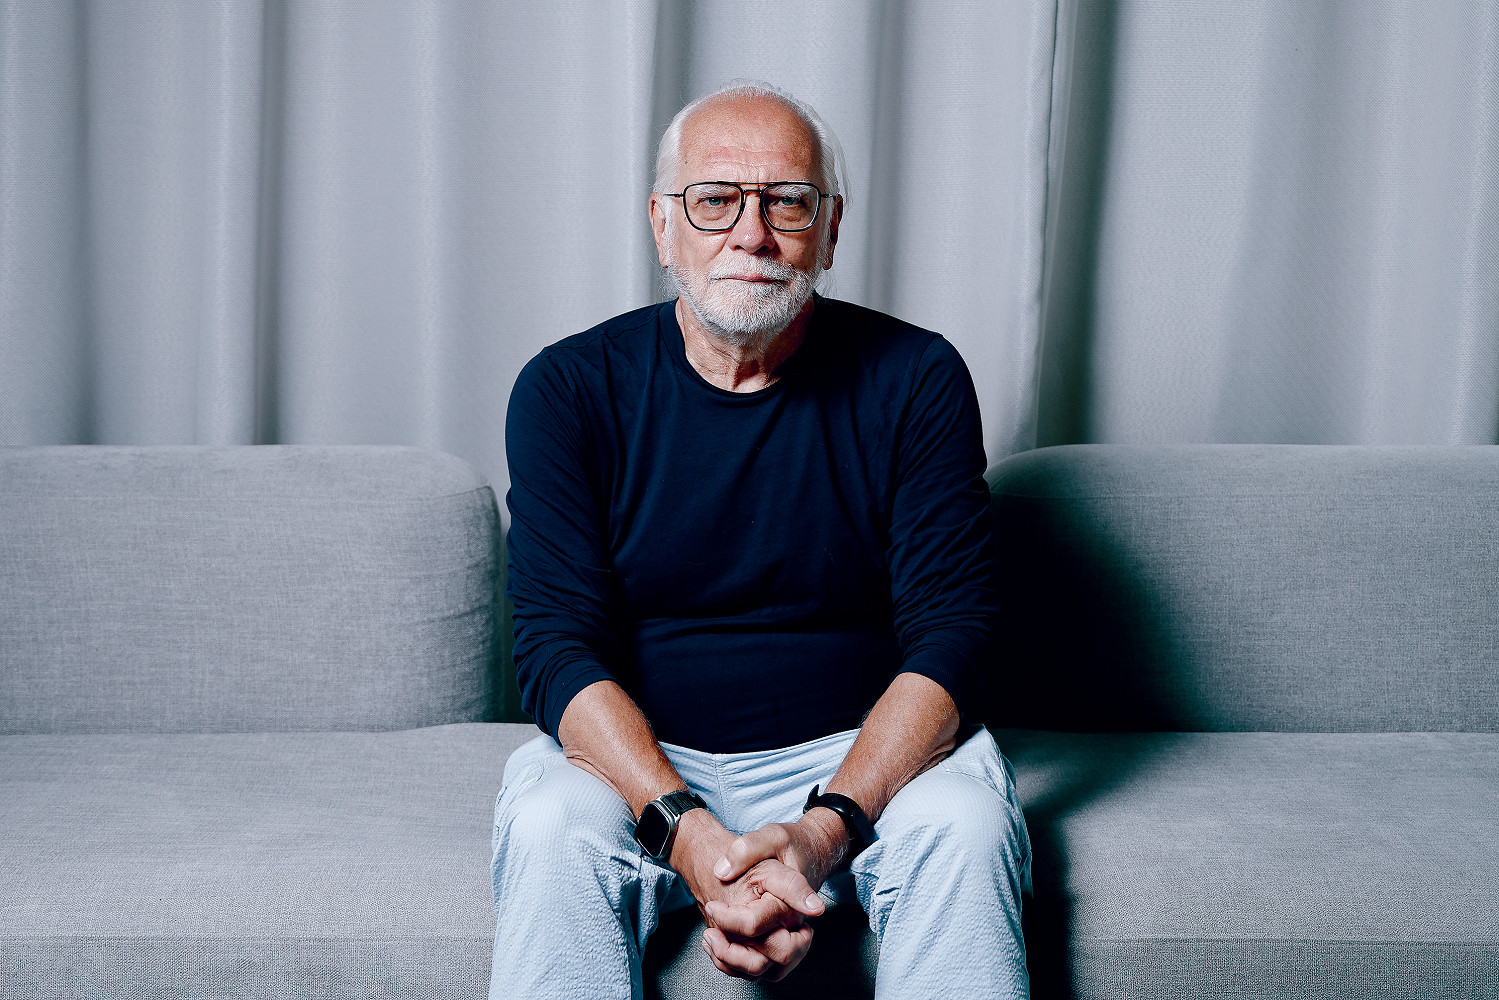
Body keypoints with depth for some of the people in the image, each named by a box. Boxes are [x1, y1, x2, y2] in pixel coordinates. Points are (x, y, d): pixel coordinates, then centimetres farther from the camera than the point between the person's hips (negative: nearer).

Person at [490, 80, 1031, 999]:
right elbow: (558, 645, -11)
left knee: (963, 825, -29)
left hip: (861, 752, 1)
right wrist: (687, 830, -29)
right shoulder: (570, 389, -4)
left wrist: (824, 830, -27)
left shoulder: (916, 380, -4)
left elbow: (953, 631, -10)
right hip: (638, 755, 0)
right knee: (552, 827, -31)